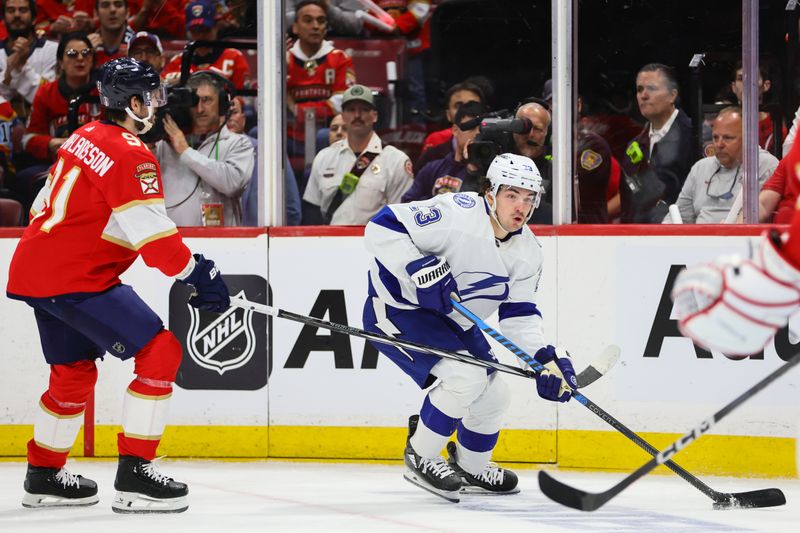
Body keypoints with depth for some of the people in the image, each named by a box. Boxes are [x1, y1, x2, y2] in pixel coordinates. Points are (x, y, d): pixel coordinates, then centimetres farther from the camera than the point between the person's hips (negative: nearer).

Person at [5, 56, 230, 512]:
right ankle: (135, 475, -12)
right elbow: (153, 234, -21)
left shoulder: (85, 137, 13)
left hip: (33, 267, 10)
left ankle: (44, 475, 35)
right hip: (74, 281, -10)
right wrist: (198, 274, -11)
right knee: (160, 352, -9)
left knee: (75, 370, 25)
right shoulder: (131, 154, -16)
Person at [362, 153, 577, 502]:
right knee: (465, 375, -25)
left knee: (494, 396, 8)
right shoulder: (455, 214, -28)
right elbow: (382, 228, -29)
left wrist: (545, 358, -15)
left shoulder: (527, 253, -4)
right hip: (396, 308, -8)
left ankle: (470, 467, 36)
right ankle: (419, 458, -6)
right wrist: (420, 269, -39)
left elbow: (518, 312, 1)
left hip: (451, 321, 8)